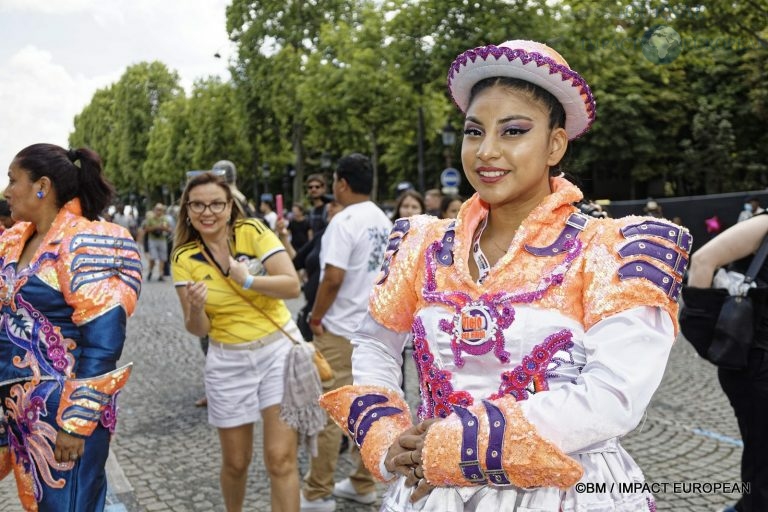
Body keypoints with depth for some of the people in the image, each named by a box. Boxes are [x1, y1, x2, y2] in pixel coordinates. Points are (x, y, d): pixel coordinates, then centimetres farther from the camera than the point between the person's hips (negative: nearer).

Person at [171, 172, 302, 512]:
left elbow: (293, 286, -15)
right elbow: (198, 330, -4)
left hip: (279, 349, -2)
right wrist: (195, 309, -25)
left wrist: (246, 279, -29)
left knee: (281, 458, -6)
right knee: (235, 462, 13)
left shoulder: (252, 232, -9)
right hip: (228, 361, 2)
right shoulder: (184, 258, -4)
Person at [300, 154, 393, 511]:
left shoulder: (345, 221, -15)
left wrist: (315, 317, -9)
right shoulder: (385, 222, 10)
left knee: (327, 411, 0)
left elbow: (333, 278, -22)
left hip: (340, 330, -8)